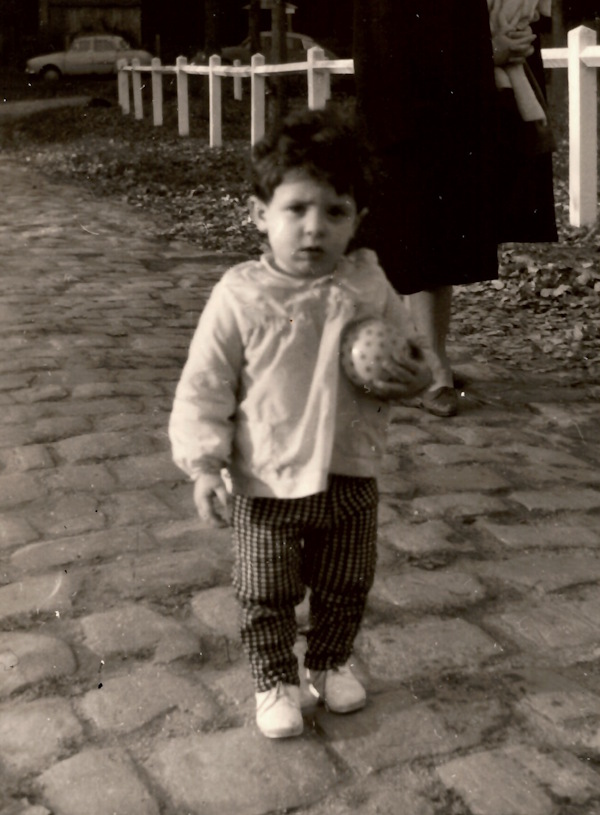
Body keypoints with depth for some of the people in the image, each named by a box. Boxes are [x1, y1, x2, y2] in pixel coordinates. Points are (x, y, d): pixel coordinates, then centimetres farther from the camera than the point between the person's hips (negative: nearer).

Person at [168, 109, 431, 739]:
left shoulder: (368, 287, -5)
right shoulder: (240, 297, -14)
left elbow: (405, 353, 10)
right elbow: (204, 387, -9)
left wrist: (412, 378, -13)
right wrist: (203, 464, -14)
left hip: (351, 476, 3)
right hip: (268, 483, -3)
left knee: (346, 586, 18)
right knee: (266, 594, 9)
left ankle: (330, 663, 42)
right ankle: (275, 681, 30)